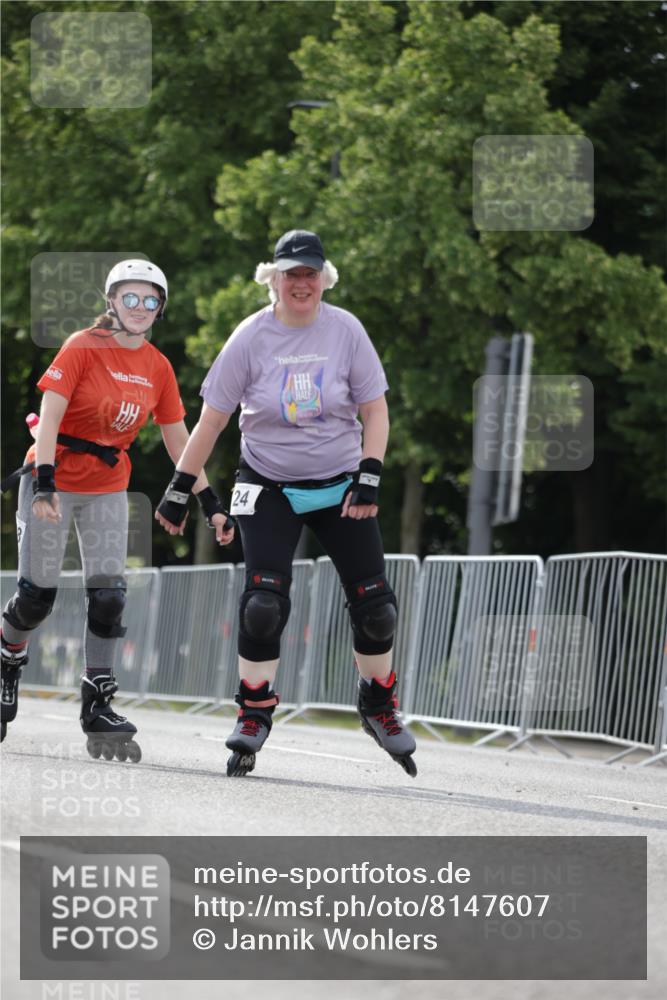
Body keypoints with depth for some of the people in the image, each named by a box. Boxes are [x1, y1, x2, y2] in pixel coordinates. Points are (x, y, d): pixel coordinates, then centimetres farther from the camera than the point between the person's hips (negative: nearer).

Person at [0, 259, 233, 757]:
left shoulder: (158, 368, 2)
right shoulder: (83, 347, -13)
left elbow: (179, 439, 8)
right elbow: (49, 417, -18)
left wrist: (210, 503, 5)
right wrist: (45, 485, -29)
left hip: (108, 488, 4)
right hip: (55, 479, -4)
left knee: (109, 595, -9)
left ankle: (98, 708, -4)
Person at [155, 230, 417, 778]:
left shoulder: (345, 330, -7)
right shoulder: (251, 338, -9)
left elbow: (375, 410, -2)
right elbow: (211, 420, -4)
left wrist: (369, 480, -13)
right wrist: (180, 490, -3)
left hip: (341, 482, 1)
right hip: (269, 486, -1)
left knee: (374, 604, -2)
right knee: (264, 601, -17)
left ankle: (379, 707, 22)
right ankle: (254, 715, 0)